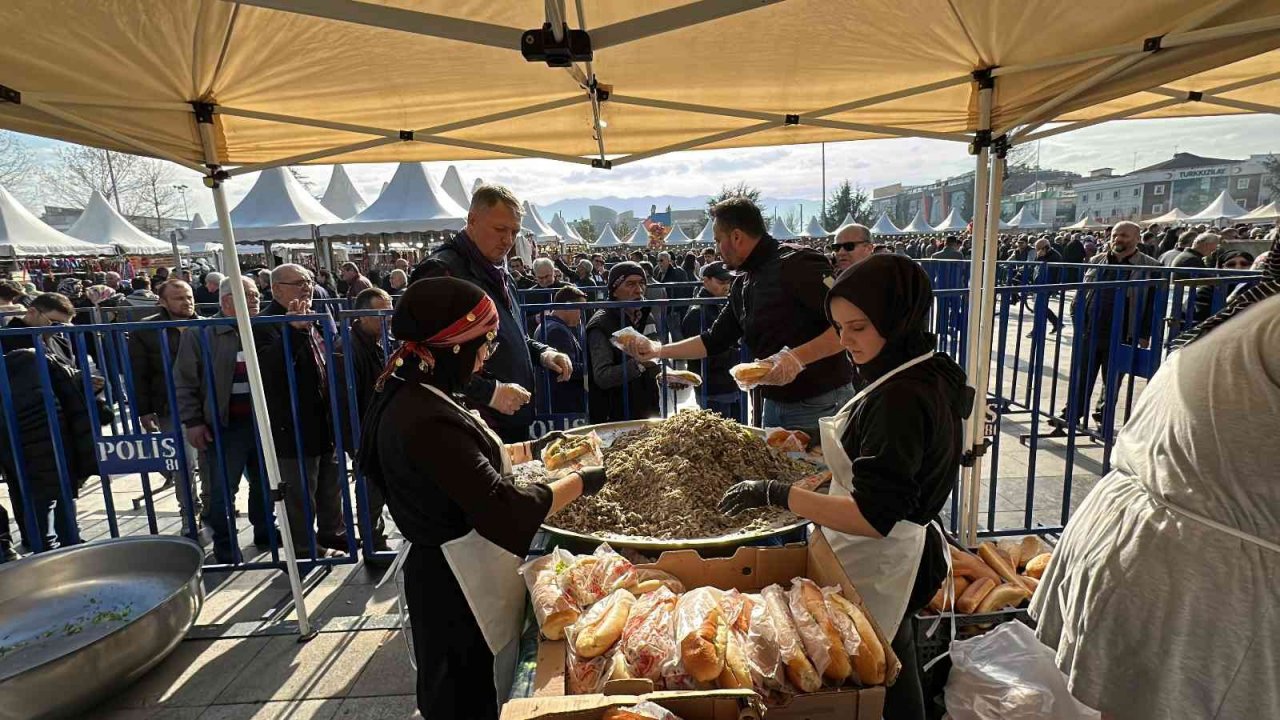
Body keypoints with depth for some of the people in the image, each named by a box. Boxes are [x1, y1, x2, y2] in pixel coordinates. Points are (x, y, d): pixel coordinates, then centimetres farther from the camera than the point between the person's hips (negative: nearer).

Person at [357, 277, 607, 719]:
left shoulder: (412, 395, 1)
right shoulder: (426, 419, -31)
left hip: (449, 570, 9)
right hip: (458, 585, -9)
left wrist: (530, 450, 11)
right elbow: (502, 508, -30)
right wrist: (580, 482, -18)